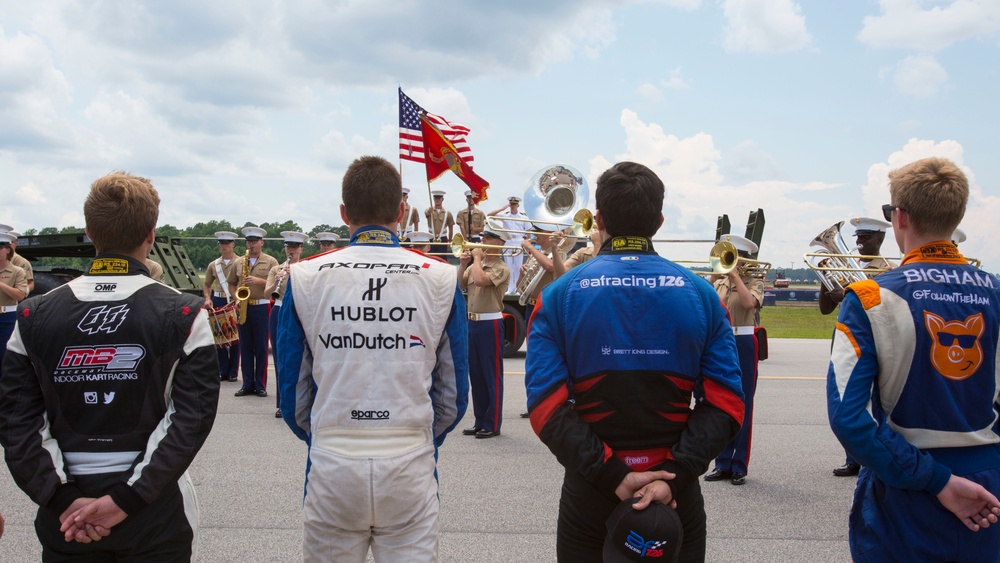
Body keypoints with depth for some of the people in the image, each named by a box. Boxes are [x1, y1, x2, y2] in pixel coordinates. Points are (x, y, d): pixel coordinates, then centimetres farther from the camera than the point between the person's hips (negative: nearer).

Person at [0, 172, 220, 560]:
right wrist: (126, 500, -14)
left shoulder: (34, 317, -2)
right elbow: (193, 419, -16)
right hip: (155, 514, -2)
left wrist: (64, 500, -8)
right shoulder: (184, 316, -9)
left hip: (65, 520, 2)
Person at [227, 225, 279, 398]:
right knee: (245, 347, 6)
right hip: (243, 308, 3)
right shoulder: (238, 262, 13)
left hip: (262, 307, -3)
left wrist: (258, 281, -17)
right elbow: (231, 283, 17)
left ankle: (260, 385, 6)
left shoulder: (271, 261, 3)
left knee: (261, 348, 0)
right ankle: (247, 384, 12)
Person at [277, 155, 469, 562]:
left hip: (331, 470, 1)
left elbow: (292, 394, 4)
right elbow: (454, 394, 4)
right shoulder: (441, 279, -3)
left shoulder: (305, 279, -3)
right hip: (410, 470, 0)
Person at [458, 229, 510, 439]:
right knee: (476, 374, 13)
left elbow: (480, 280, -25)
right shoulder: (475, 265, 13)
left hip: (490, 323, -8)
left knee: (492, 375, -1)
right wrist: (463, 264, -2)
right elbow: (459, 286, 9)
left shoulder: (501, 268, -9)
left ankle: (493, 424, 6)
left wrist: (477, 258, -10)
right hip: (472, 322, 8)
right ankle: (480, 420, 23)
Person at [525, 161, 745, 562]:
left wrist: (612, 476, -15)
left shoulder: (558, 296, -7)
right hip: (677, 496, 1)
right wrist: (675, 476, -15)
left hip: (589, 495, 0)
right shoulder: (700, 295, -3)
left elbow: (546, 408, -15)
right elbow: (726, 404, -11)